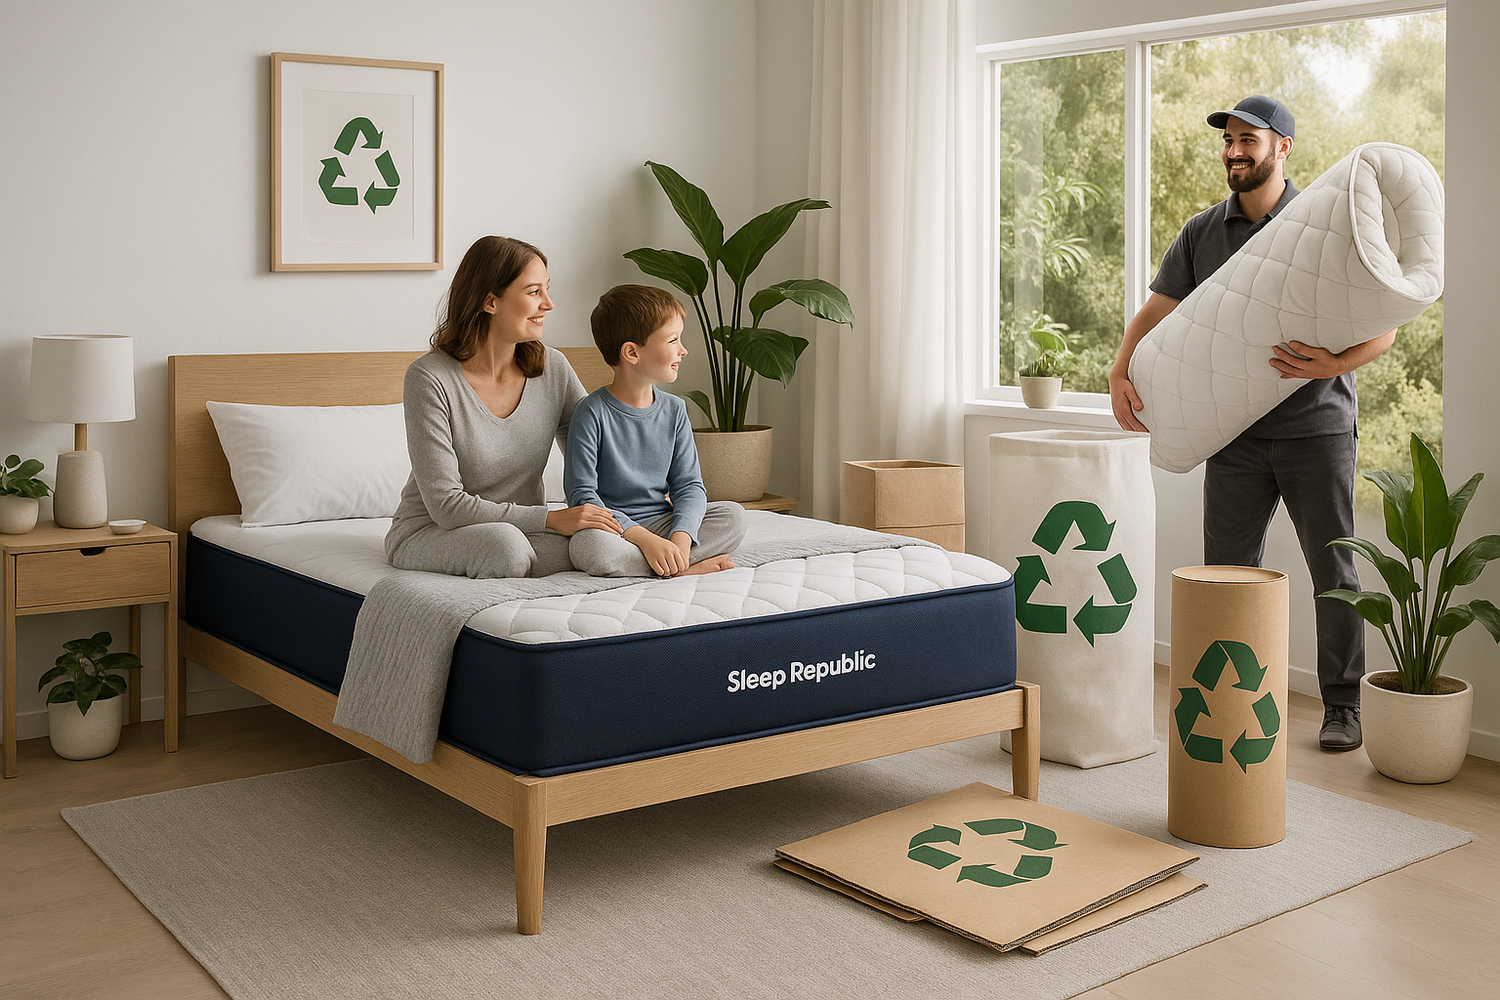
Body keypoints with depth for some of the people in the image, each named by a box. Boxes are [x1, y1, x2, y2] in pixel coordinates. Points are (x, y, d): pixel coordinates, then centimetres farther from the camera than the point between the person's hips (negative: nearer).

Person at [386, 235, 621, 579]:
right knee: (504, 544, -38)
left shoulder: (553, 369, -2)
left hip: (523, 529, 4)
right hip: (429, 533, -4)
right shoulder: (429, 378, -18)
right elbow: (445, 504, -21)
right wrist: (550, 519, -27)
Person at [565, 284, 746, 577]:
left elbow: (688, 484, 2)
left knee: (733, 515, -14)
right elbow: (582, 495, -15)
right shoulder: (593, 413, -11)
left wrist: (681, 537, -19)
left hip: (662, 523, 4)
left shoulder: (674, 410, 5)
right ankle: (685, 569, -23)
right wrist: (644, 539, -26)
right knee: (587, 545, -37)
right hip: (613, 530, -4)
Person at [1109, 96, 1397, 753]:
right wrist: (1119, 371, -11)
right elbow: (1155, 313, 8)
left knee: (1332, 570, 4)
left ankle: (1341, 706, 17)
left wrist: (1336, 364, -25)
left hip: (1317, 428, -2)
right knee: (1227, 569, 4)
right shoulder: (1201, 235, 8)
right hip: (1237, 434, 3)